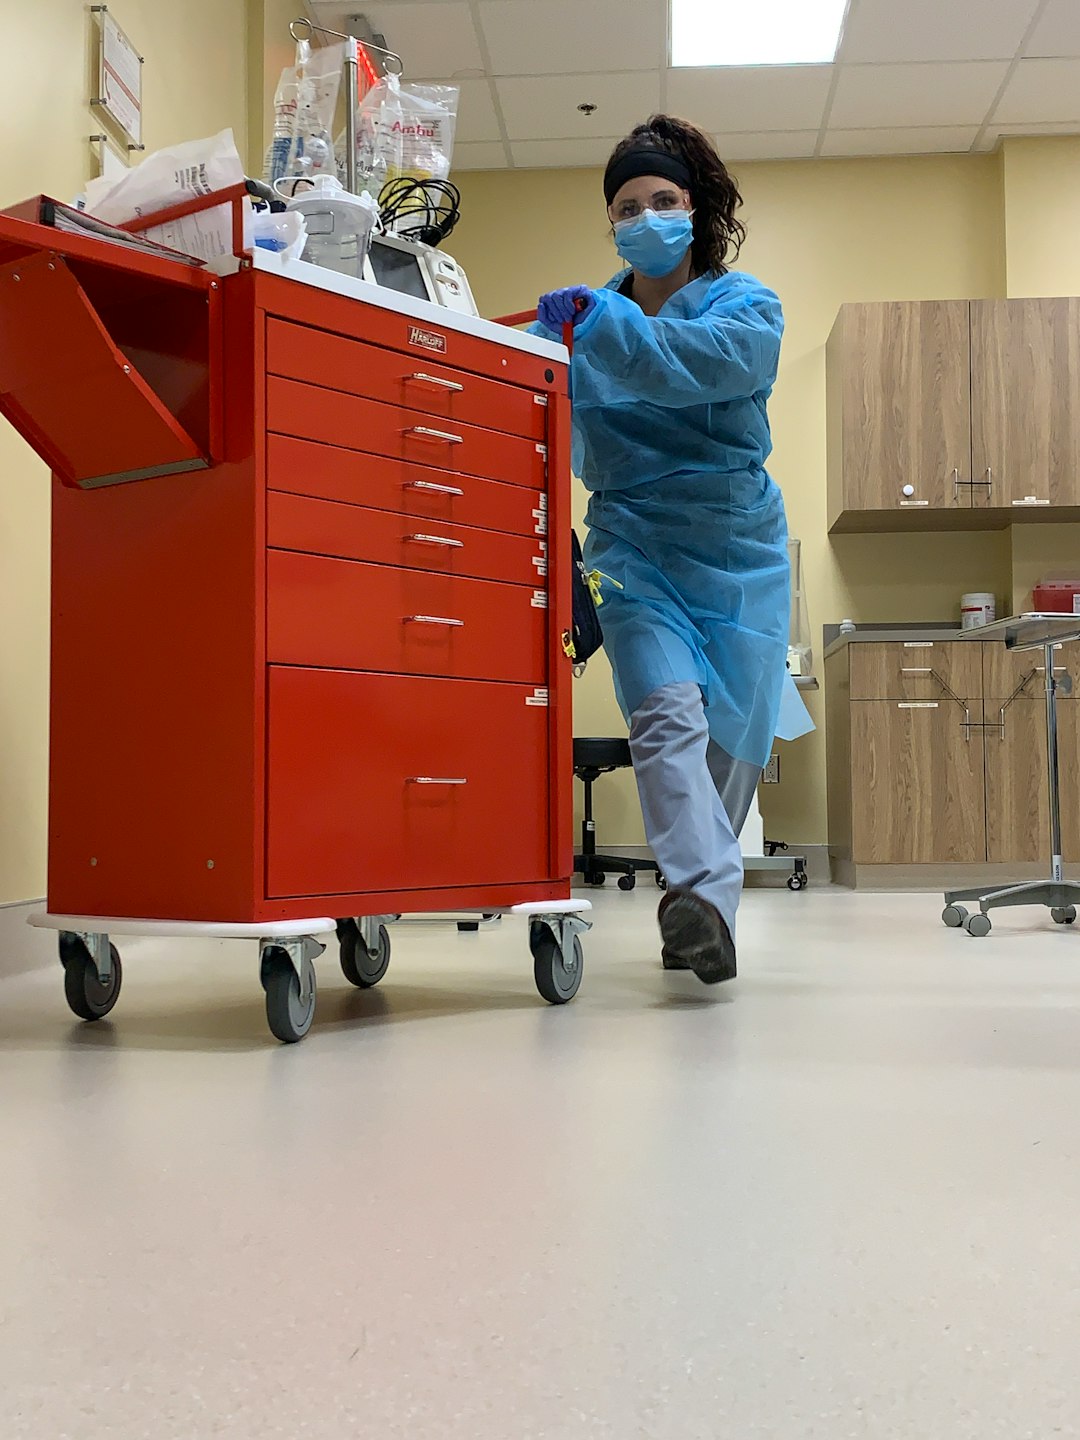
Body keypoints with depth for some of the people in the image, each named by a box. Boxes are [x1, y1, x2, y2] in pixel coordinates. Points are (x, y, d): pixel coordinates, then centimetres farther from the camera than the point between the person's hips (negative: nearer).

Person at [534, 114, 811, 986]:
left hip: (737, 548, 0)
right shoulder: (595, 317, 9)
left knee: (733, 735, 4)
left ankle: (702, 895, 21)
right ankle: (704, 894, -30)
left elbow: (704, 364, -22)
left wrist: (601, 323, -30)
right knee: (667, 711, -21)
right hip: (635, 544, 0)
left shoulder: (747, 307, 2)